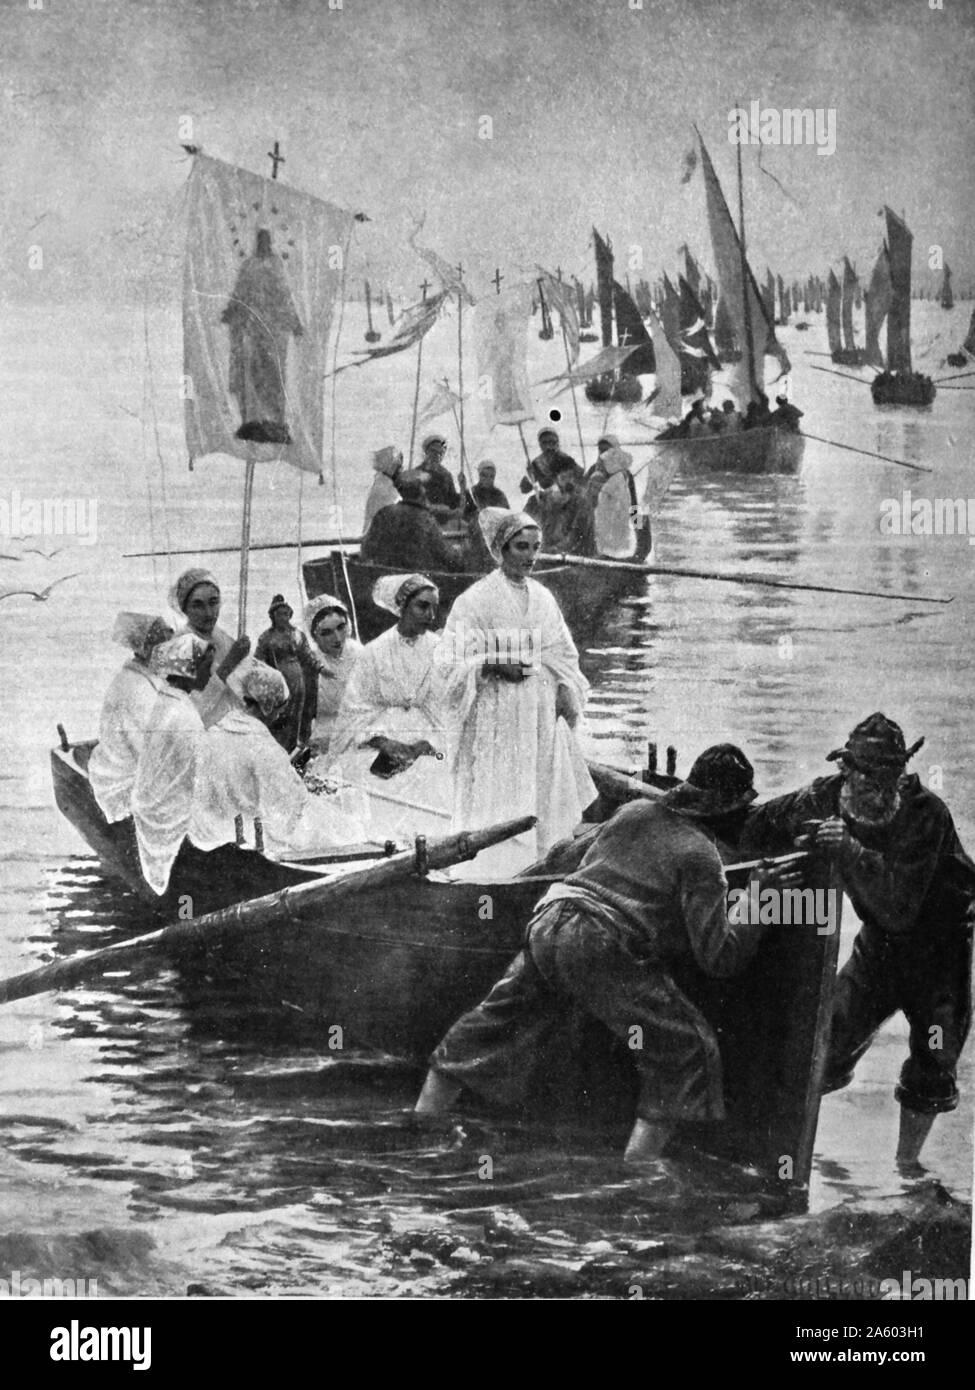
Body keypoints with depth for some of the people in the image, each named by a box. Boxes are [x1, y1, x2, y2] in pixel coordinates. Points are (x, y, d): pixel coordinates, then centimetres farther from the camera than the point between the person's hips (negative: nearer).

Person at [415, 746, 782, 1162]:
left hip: (546, 926, 7)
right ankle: (637, 1162, 0)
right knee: (687, 1049, 5)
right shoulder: (700, 856, 0)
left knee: (489, 1027, 22)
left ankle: (419, 1122, 30)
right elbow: (719, 957, -6)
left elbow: (569, 857, 33)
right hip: (604, 952, -7)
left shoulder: (635, 812, 19)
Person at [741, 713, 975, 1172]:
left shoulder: (925, 814, -31)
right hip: (880, 940, 3)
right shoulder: (828, 798, -17)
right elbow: (757, 830, -2)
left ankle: (906, 1162, 18)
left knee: (933, 1059, -1)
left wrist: (851, 851, -47)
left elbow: (899, 907, -39)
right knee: (831, 1038, -1)